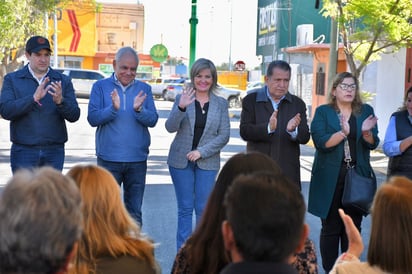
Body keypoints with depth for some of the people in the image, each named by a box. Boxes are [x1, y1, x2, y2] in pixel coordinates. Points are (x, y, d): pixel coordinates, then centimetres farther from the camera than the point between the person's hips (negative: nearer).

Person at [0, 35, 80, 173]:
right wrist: (33, 98, -20)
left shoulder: (63, 81, 9)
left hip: (54, 152, 1)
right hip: (24, 151, -1)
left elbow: (74, 116, 1)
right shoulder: (12, 79, 6)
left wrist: (60, 101, -20)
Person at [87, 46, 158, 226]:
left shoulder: (144, 89, 7)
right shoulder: (100, 87, 2)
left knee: (135, 212, 10)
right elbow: (93, 118, -7)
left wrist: (139, 110, -21)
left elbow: (153, 120, -2)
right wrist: (113, 108, -23)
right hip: (108, 159, -2)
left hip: (137, 160, 2)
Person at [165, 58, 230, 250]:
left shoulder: (221, 104, 4)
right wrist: (181, 108, -27)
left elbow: (224, 135, 0)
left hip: (207, 162, 1)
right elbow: (170, 127, -9)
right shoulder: (182, 99, 1)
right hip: (181, 161, 0)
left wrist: (202, 152, -12)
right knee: (185, 208, 4)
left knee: (203, 209, 3)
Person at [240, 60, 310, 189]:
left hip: (288, 173, 2)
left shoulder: (298, 104, 9)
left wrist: (293, 130, -22)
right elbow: (244, 132, -9)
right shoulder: (251, 100, 2)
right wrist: (268, 128, -27)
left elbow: (305, 137, 2)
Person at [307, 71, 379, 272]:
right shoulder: (323, 112, 2)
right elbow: (320, 142, -11)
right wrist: (343, 132, -25)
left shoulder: (366, 111, 10)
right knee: (330, 228, 3)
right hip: (330, 179, -2)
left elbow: (373, 143, 3)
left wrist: (366, 132, -18)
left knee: (353, 227, 6)